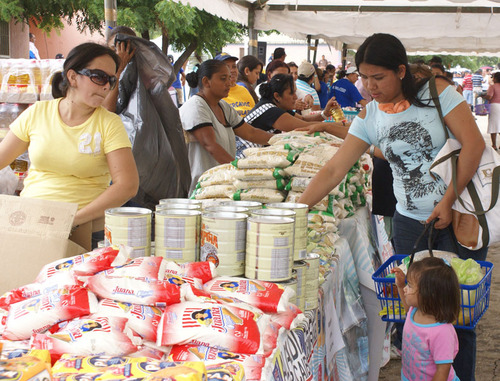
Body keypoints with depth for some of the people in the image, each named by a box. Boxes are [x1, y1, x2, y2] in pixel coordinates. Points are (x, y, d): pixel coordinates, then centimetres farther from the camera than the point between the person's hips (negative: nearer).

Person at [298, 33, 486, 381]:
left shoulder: (436, 91, -6)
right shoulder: (370, 117, 3)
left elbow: (473, 142, -11)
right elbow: (334, 170, 2)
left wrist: (448, 201, -15)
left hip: (459, 214, -3)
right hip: (410, 222, 3)